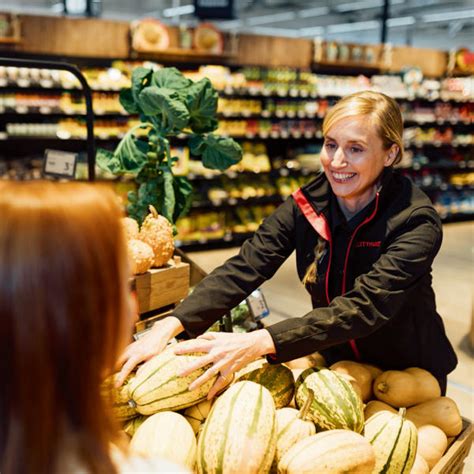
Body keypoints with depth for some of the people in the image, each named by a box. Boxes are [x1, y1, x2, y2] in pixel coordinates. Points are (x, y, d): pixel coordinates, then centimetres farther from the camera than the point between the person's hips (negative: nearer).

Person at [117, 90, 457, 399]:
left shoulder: (417, 223, -28)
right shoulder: (308, 204, -15)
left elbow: (365, 307, -39)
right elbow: (244, 268, -25)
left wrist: (257, 343, -50)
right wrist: (169, 327, -39)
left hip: (409, 373, -3)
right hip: (336, 361, 4)